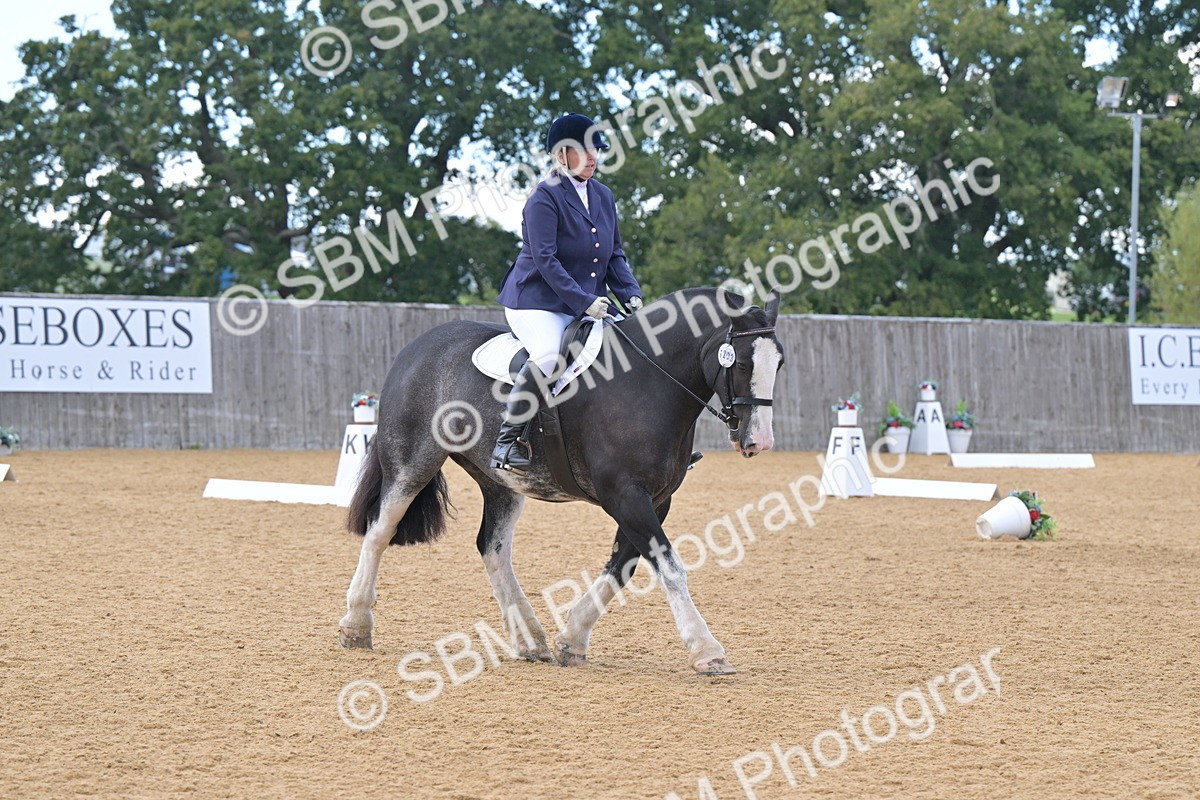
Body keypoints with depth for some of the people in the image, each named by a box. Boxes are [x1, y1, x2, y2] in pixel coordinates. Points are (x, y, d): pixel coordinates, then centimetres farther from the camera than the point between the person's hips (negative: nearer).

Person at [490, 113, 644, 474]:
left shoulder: (603, 196, 13)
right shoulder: (545, 198, -11)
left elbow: (615, 255, 16)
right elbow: (545, 260, -18)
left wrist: (632, 295, -2)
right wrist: (585, 302, -24)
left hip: (589, 304, 8)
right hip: (536, 302, -8)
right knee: (549, 355, -34)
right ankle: (508, 439, -24)